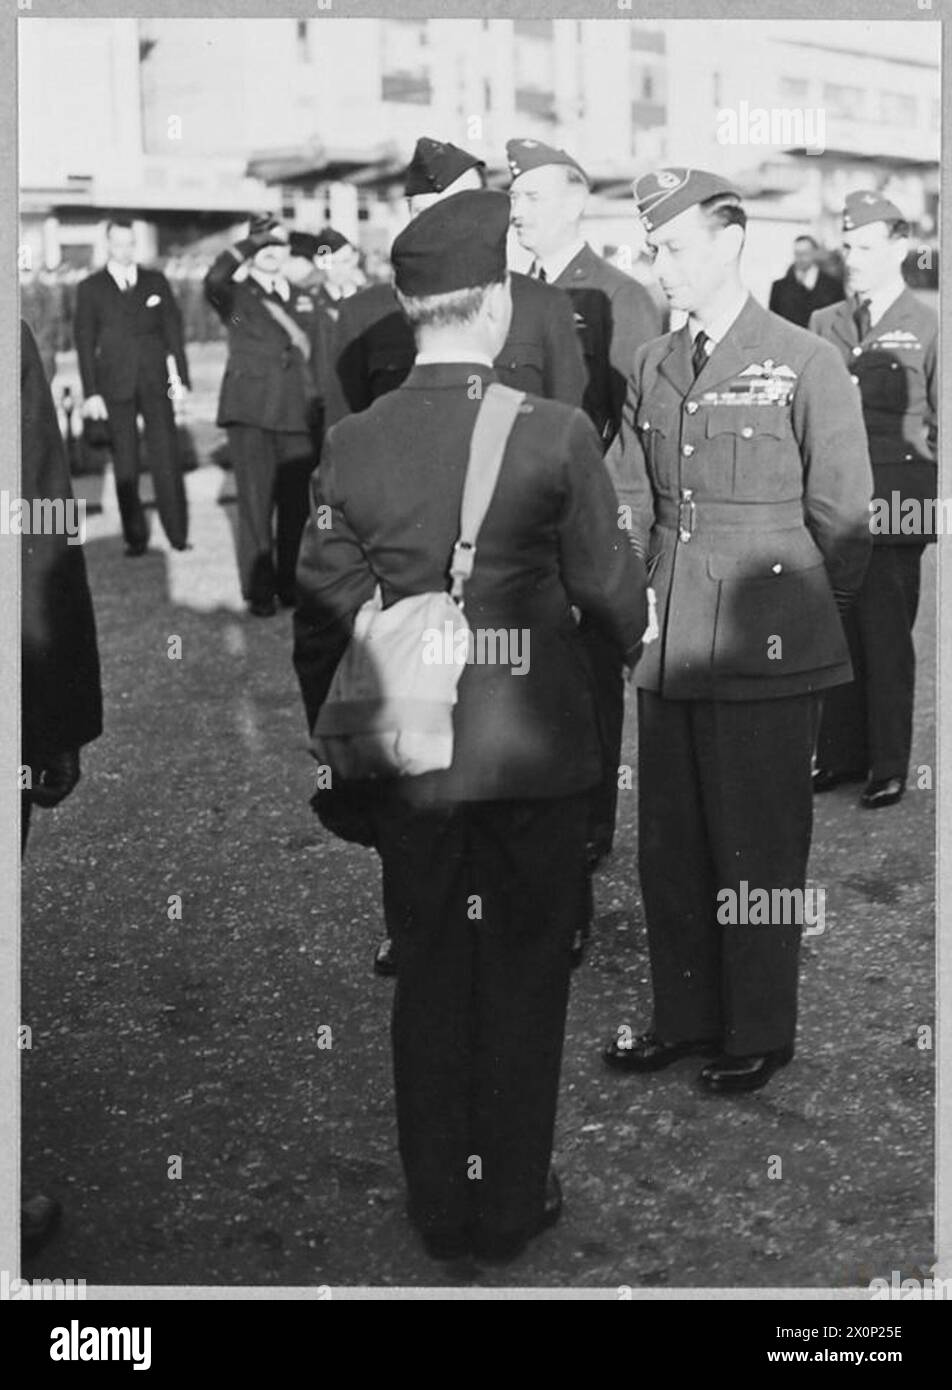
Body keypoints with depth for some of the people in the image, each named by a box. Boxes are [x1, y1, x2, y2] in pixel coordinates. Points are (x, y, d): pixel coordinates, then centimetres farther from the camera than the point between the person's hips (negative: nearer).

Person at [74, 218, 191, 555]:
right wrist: (91, 392, -4)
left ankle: (177, 533, 4)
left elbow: (173, 331, 9)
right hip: (116, 388, -1)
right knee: (125, 466, 2)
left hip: (155, 384, 1)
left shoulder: (156, 282, 9)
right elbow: (84, 342, 3)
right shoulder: (90, 288, 5)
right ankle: (135, 537, 8)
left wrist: (181, 378, 1)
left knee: (167, 460, -3)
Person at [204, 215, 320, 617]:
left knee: (297, 502, 3)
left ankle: (292, 584, 17)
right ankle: (259, 590, 4)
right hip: (251, 411, -3)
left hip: (298, 413, 3)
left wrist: (319, 409, 10)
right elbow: (213, 279, -19)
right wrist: (253, 241, -16)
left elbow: (316, 354, 18)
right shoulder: (235, 294, 5)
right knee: (256, 503, -3)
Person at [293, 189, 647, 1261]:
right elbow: (608, 586, -4)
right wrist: (640, 651, 18)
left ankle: (437, 1209, 28)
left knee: (426, 980, 15)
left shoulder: (349, 446, -5)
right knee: (524, 981, 13)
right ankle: (511, 1206, 26)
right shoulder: (555, 434, -13)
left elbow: (320, 617, 0)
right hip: (536, 757, -2)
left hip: (406, 762, 3)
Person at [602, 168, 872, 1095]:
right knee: (667, 845, 12)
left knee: (757, 850, 4)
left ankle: (759, 1035, 21)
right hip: (668, 645, 5)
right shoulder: (651, 368, 11)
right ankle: (684, 1017, 29)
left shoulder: (806, 365, -4)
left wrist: (798, 610, 5)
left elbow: (842, 515, -1)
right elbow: (625, 502, 9)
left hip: (767, 652, -5)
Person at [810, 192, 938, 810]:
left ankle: (889, 766, 11)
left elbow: (942, 428, 3)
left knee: (887, 640, 0)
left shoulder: (928, 329, 2)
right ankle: (840, 754, 17)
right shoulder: (824, 325, 13)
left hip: (895, 511, -3)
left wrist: (936, 504, 0)